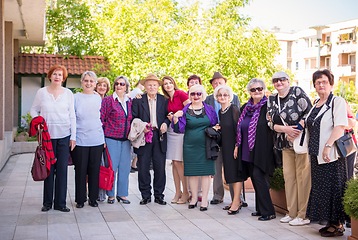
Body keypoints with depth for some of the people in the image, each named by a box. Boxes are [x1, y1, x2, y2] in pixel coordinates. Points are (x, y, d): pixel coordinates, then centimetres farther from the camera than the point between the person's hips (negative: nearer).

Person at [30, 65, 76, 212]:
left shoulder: (68, 93, 5)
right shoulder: (42, 92, 4)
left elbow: (72, 116, 6)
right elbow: (33, 110, 15)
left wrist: (73, 136, 3)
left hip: (64, 135, 0)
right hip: (47, 135, 0)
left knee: (62, 169, 0)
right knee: (49, 168, 2)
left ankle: (60, 203, 8)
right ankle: (47, 202, 14)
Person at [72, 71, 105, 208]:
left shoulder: (98, 98, 10)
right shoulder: (76, 98, 3)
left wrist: (104, 138, 11)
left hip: (97, 140, 2)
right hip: (80, 139, -2)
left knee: (95, 170, 5)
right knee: (80, 170, 2)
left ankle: (93, 198, 17)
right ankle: (80, 199, 13)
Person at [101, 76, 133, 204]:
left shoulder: (130, 102, 11)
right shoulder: (108, 100, -2)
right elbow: (101, 118, -3)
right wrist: (102, 137, -8)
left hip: (126, 140, 4)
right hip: (112, 139, -4)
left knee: (125, 166, 6)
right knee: (112, 166, -1)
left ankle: (122, 194, 17)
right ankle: (111, 194, 12)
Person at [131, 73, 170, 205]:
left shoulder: (164, 100, 10)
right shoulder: (138, 100, 5)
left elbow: (168, 115, 12)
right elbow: (134, 118, 2)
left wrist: (165, 123, -8)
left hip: (159, 137, 1)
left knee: (160, 167, 2)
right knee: (143, 168, 2)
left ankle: (159, 195, 15)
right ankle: (145, 195, 15)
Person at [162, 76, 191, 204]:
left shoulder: (181, 94, -7)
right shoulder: (168, 100, 13)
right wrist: (169, 118, 4)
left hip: (181, 130, -7)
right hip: (171, 130, 7)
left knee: (178, 162, -8)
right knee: (174, 162, 7)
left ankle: (186, 192, 3)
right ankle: (178, 192, 15)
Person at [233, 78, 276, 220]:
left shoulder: (268, 106, -6)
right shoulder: (246, 108, 13)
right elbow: (240, 128, 20)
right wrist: (238, 145, 18)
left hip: (262, 150, -7)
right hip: (248, 150, 7)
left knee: (258, 177, -11)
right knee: (255, 179, 11)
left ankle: (268, 212, -3)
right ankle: (261, 209, 21)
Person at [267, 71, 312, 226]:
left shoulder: (297, 92, -4)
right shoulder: (271, 100, 12)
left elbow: (310, 112, -10)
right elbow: (270, 123, 7)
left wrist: (297, 129, -17)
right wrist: (285, 129, -11)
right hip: (286, 144, 6)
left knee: (303, 177, -5)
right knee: (288, 177, 8)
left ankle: (304, 215, 3)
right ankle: (292, 213, 18)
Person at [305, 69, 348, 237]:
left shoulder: (338, 101, -5)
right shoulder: (315, 105, 17)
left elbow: (340, 126, -15)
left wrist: (328, 145, -23)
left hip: (332, 154, -8)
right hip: (316, 154, 8)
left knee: (333, 188, -4)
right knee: (320, 188, 10)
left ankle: (338, 225, 6)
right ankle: (330, 222, 20)